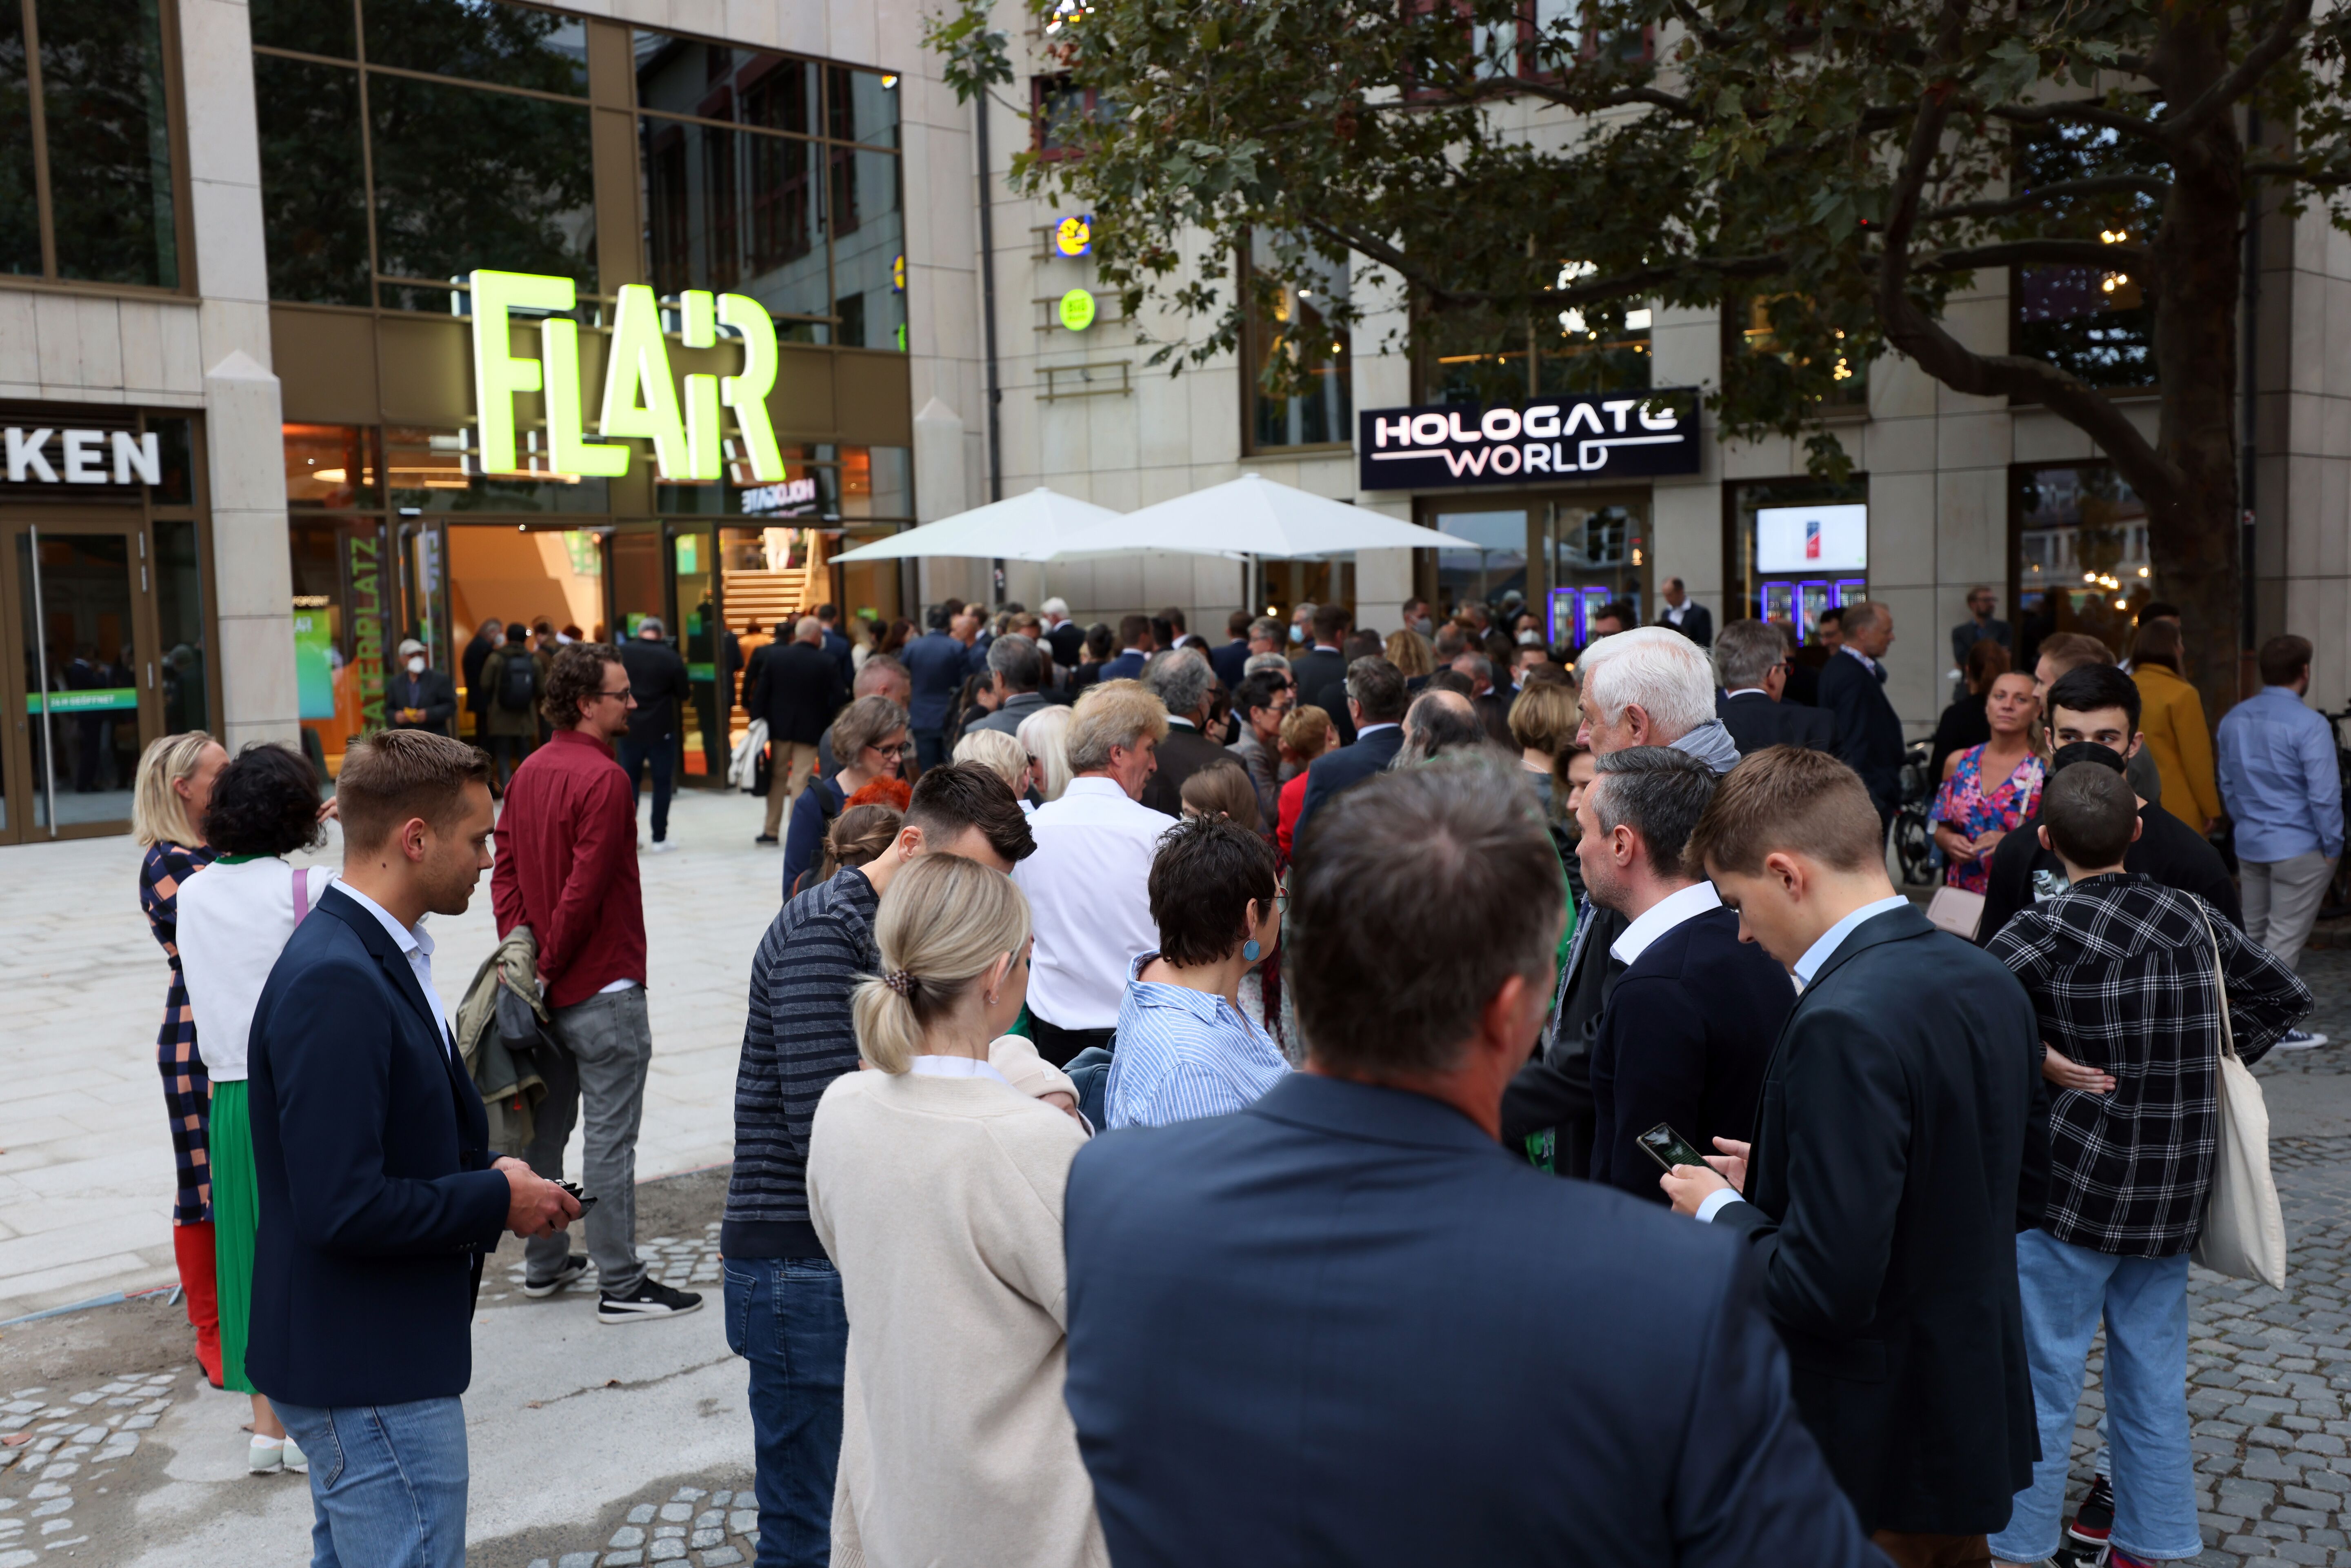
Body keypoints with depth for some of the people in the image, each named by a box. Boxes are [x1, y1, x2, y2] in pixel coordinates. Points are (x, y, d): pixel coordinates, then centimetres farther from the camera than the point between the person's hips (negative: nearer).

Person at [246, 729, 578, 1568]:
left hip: (366, 1356, 10)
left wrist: (490, 1176, 1)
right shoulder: (335, 983, -24)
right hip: (370, 1372, -10)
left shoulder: (373, 955, 8)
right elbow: (342, 1208, -29)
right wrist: (498, 1198, -16)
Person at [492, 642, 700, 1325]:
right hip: (604, 988, -9)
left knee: (544, 1128, 17)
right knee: (610, 1139, -2)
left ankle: (544, 1263, 29)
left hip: (547, 986, 9)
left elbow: (505, 863, 8)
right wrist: (547, 961, -10)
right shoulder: (604, 780, -18)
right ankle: (620, 1285, 4)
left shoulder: (530, 771, 9)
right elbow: (584, 889, -20)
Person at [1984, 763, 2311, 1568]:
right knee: (2153, 1372, 16)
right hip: (2175, 1190, 5)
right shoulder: (2190, 915, 1)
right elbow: (2283, 996, 12)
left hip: (2076, 1184, -5)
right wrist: (2205, 1061, 11)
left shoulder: (2052, 928, -16)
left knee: (2043, 1374, 6)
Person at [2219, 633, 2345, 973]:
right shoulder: (2309, 725, -16)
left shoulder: (2233, 719, 6)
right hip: (2299, 849, -7)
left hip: (2249, 846, 7)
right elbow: (2324, 793, -18)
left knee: (2251, 930, 18)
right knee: (2284, 939, -2)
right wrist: (2333, 847, -8)